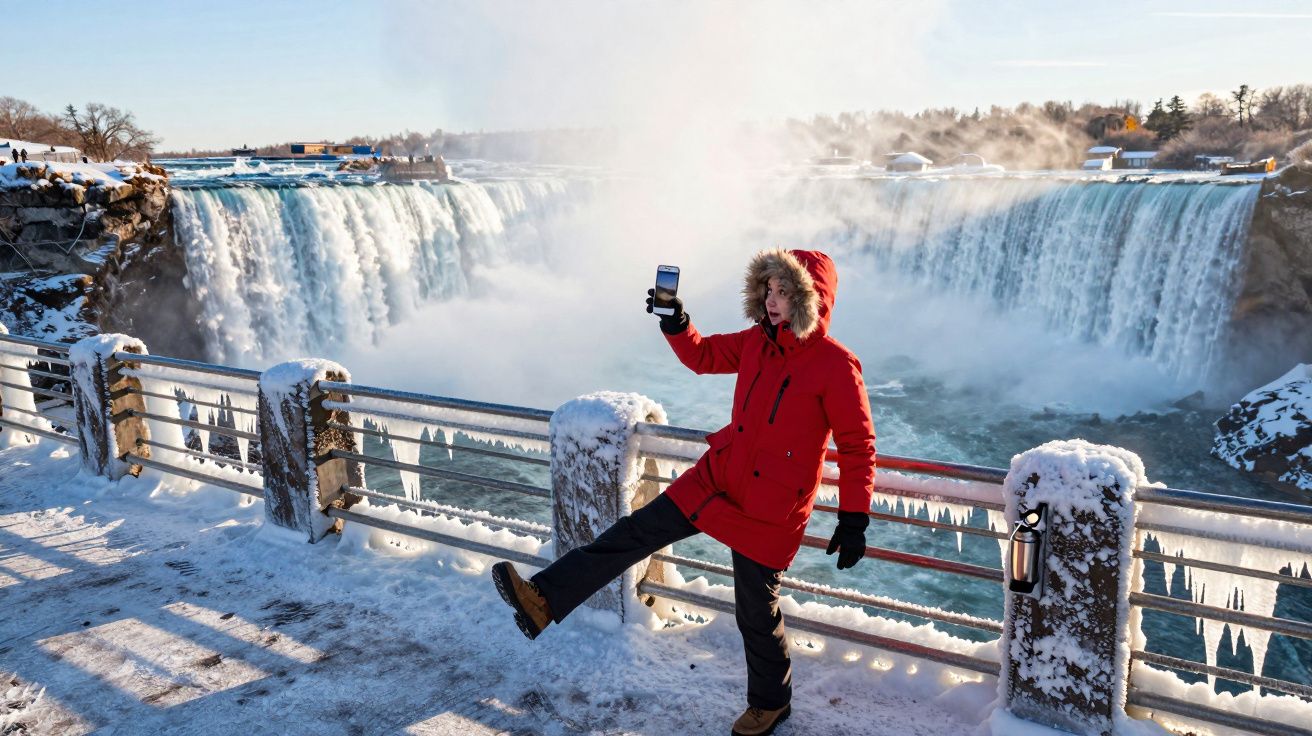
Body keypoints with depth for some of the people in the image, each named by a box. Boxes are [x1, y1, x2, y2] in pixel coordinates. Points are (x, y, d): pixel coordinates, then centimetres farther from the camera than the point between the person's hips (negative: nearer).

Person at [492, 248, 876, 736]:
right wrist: (676, 324, -4)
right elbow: (703, 357, 15)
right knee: (639, 530, -3)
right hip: (718, 476, 6)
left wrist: (854, 521, -13)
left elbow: (858, 448, -13)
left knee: (757, 613, 10)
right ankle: (544, 600, -1)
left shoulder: (837, 366, -18)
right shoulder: (757, 342, 0)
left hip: (769, 511, -6)